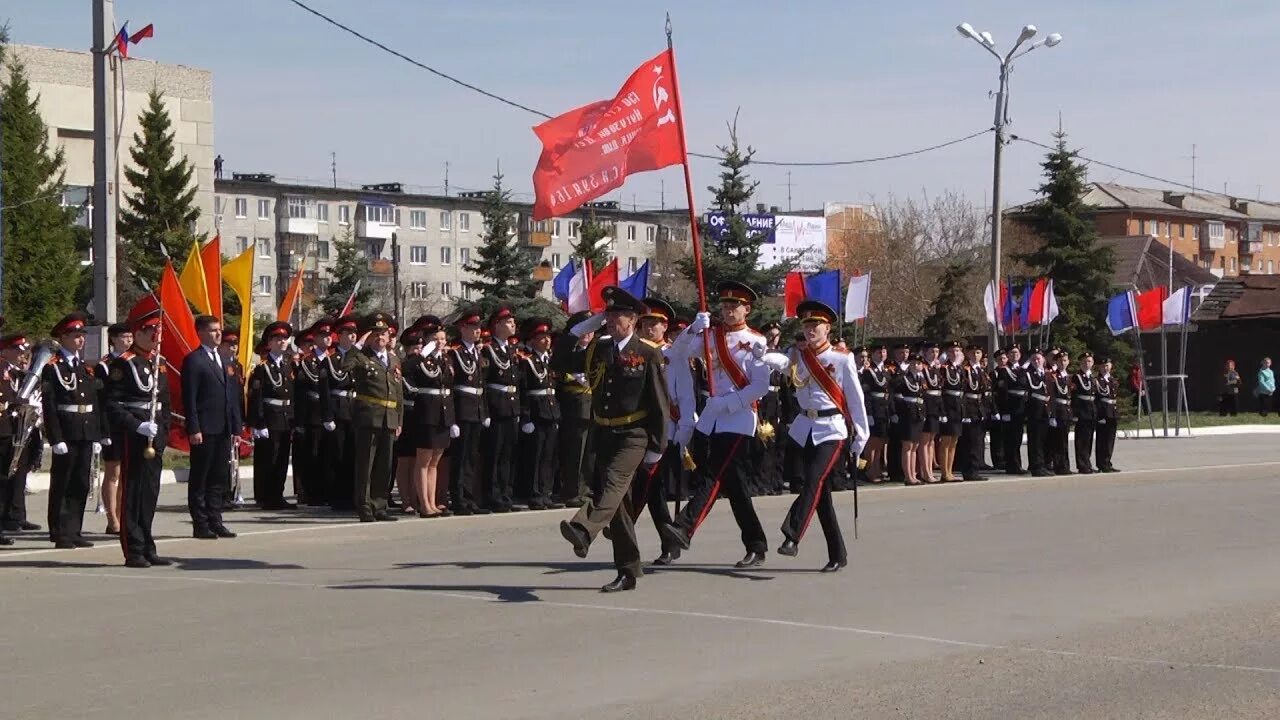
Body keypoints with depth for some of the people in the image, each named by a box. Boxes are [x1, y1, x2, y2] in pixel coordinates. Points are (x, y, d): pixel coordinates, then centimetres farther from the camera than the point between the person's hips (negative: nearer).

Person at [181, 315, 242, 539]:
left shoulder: (225, 361, 17)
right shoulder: (193, 360, -6)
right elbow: (189, 398, -11)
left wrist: (237, 427, 12)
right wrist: (194, 429, -17)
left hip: (223, 430, 7)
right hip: (204, 430, -7)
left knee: (219, 478, 10)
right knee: (199, 479, 0)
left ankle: (215, 522, 15)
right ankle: (200, 524, 4)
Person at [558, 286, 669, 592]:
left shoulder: (647, 355, -4)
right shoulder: (597, 349, 10)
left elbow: (659, 402, -5)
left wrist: (656, 447, -7)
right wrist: (591, 322, 3)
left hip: (633, 436, -6)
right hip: (604, 435, 6)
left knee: (613, 481, -29)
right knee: (618, 502, 7)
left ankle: (583, 531, -53)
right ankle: (628, 572, 12)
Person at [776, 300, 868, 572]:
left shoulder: (842, 359, -2)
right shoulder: (798, 357, 10)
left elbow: (856, 399, -1)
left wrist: (860, 439, -2)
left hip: (832, 430, -4)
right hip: (803, 429, 5)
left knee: (813, 481, -23)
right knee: (820, 491, 6)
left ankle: (792, 537, -30)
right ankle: (837, 555, 12)